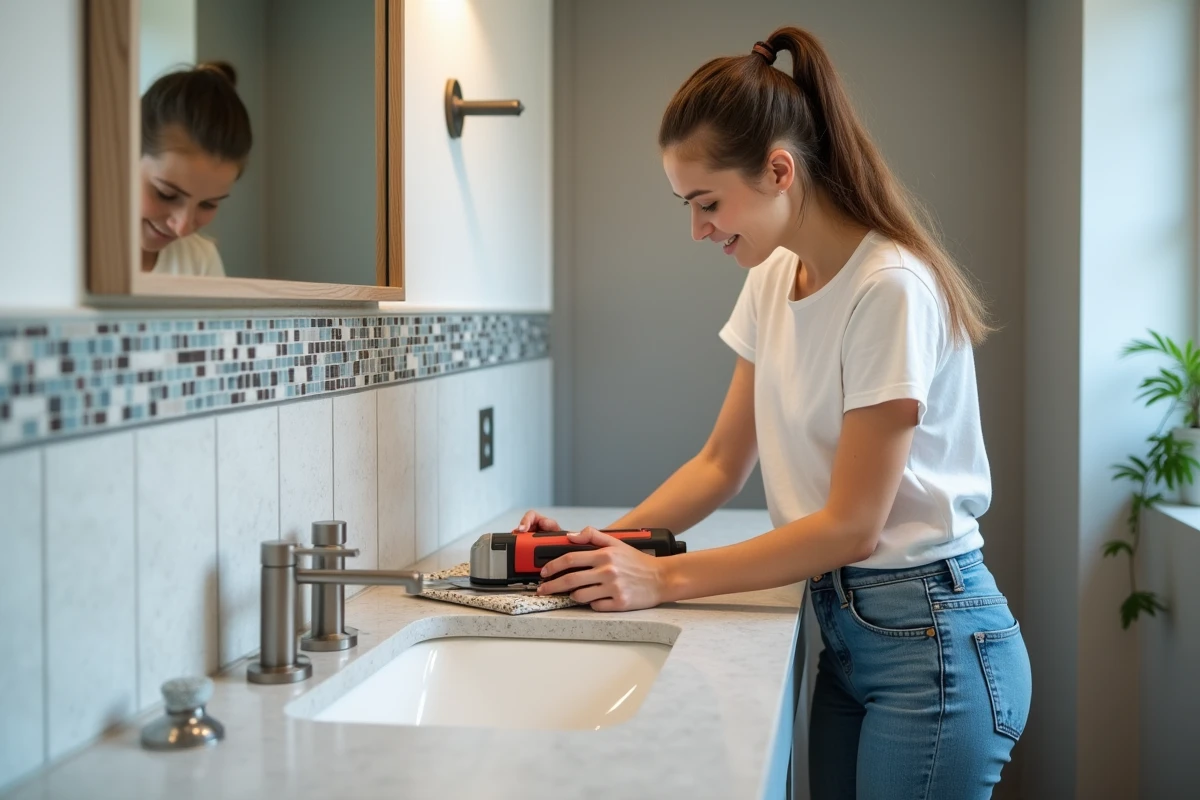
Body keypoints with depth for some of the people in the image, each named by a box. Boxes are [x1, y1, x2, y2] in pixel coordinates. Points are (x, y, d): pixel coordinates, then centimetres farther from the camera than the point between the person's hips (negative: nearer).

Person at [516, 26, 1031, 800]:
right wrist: (603, 544, -6)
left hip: (929, 639, -7)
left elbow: (851, 525, -19)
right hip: (844, 624, 7)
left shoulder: (890, 288, -20)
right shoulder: (773, 279, 4)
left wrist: (664, 577, -18)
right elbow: (722, 464, 8)